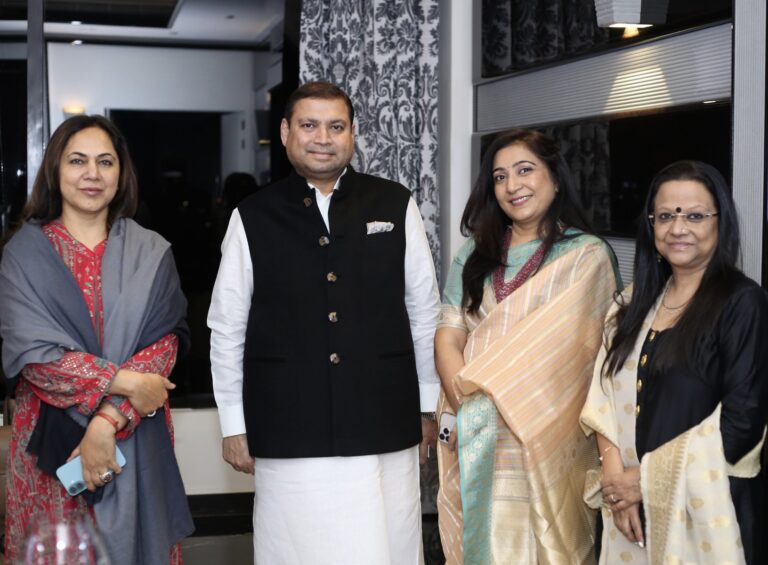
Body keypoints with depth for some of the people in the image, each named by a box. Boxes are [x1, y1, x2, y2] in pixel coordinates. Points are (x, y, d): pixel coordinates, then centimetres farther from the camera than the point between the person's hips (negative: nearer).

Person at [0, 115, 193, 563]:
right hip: (50, 439, -1)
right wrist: (123, 382, -16)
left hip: (134, 439, 1)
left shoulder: (151, 253, 3)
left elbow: (163, 344, -5)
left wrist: (108, 421, -17)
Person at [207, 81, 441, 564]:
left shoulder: (395, 206, 2)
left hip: (384, 430, 1)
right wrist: (234, 426, 5)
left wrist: (429, 406, 10)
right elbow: (227, 330, 4)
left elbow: (425, 313, 7)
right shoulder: (254, 217, 1)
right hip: (289, 435, 0)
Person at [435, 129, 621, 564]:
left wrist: (481, 382, -11)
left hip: (546, 440, -3)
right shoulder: (476, 255, 13)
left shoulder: (587, 255, -1)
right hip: (475, 441, 4)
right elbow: (448, 336, 4)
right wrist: (464, 400, -14)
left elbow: (563, 347, -9)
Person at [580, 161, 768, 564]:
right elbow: (607, 396, 6)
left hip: (707, 507, -5)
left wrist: (648, 478, -13)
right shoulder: (637, 301, 9)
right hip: (633, 502, 5)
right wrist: (615, 473, -10)